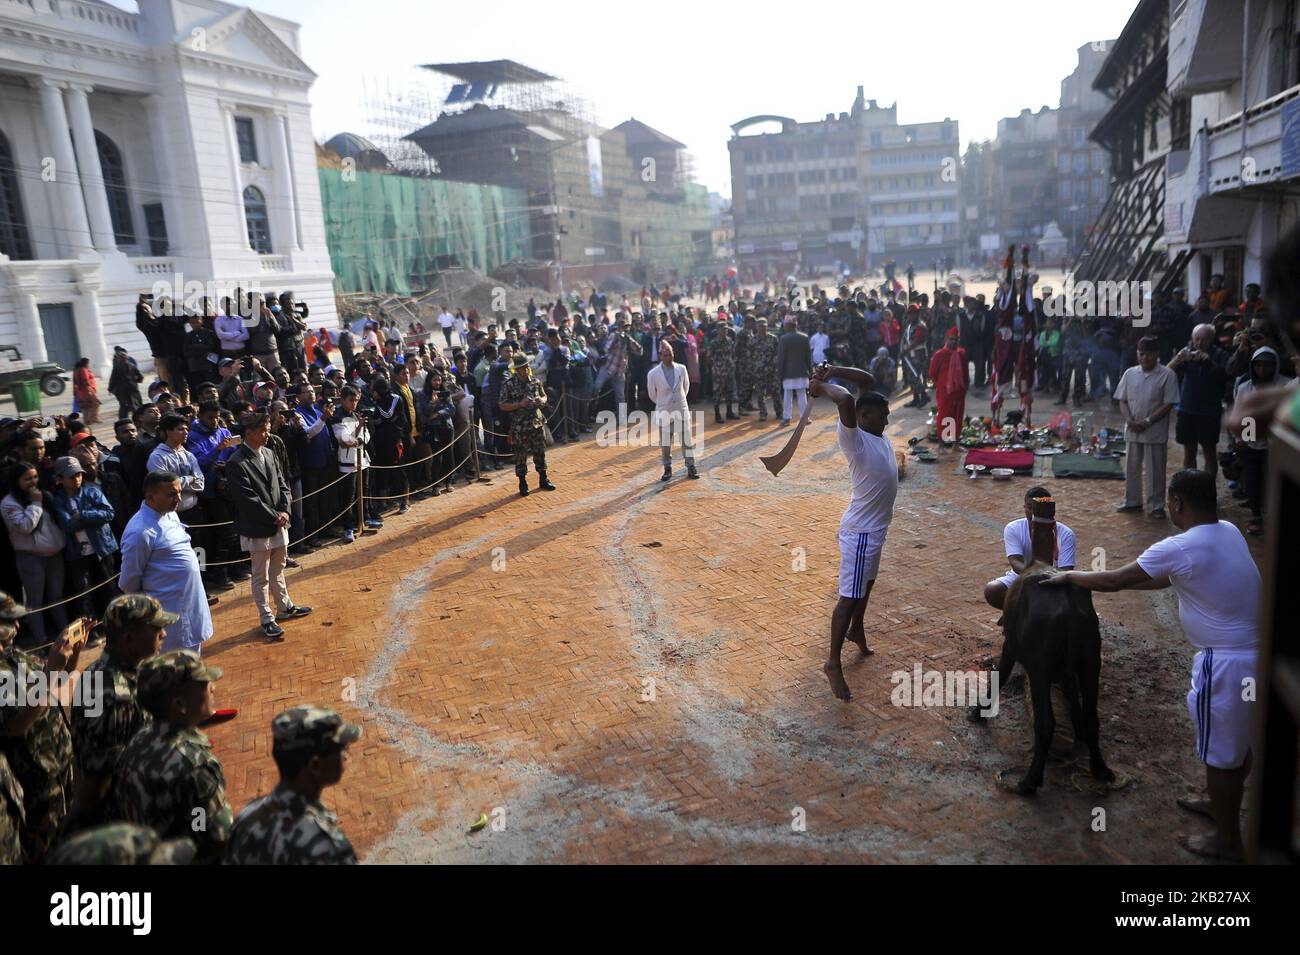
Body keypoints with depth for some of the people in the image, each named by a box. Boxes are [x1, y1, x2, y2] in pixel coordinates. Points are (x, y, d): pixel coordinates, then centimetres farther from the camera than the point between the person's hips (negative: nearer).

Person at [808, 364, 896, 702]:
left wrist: (833, 371, -3)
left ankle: (856, 630, 51)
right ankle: (833, 663, 4)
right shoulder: (853, 437, -22)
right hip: (860, 531, -10)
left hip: (875, 527, 10)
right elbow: (846, 400, -42)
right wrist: (822, 387, -24)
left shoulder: (875, 432, 2)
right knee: (850, 596, -4)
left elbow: (867, 380, 8)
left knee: (867, 583, 28)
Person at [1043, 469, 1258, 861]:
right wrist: (1115, 579, 18)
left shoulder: (1176, 548, -23)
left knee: (1219, 751, 9)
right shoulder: (1228, 532, 4)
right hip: (1254, 650, 9)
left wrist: (1071, 576, 6)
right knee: (1238, 740, 26)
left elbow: (1114, 581, -11)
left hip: (1228, 662, -9)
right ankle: (1220, 804, 47)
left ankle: (1227, 840, 26)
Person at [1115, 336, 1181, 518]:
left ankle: (1156, 505, 15)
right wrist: (1130, 420, -10)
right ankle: (1132, 501, 28)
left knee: (1156, 470, 4)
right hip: (1132, 431, 4)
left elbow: (1168, 404, -9)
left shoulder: (1167, 375, -7)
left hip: (1155, 433, -4)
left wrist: (1147, 422, -16)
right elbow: (1122, 400, 6)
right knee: (1131, 468, 14)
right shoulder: (1130, 373, 4)